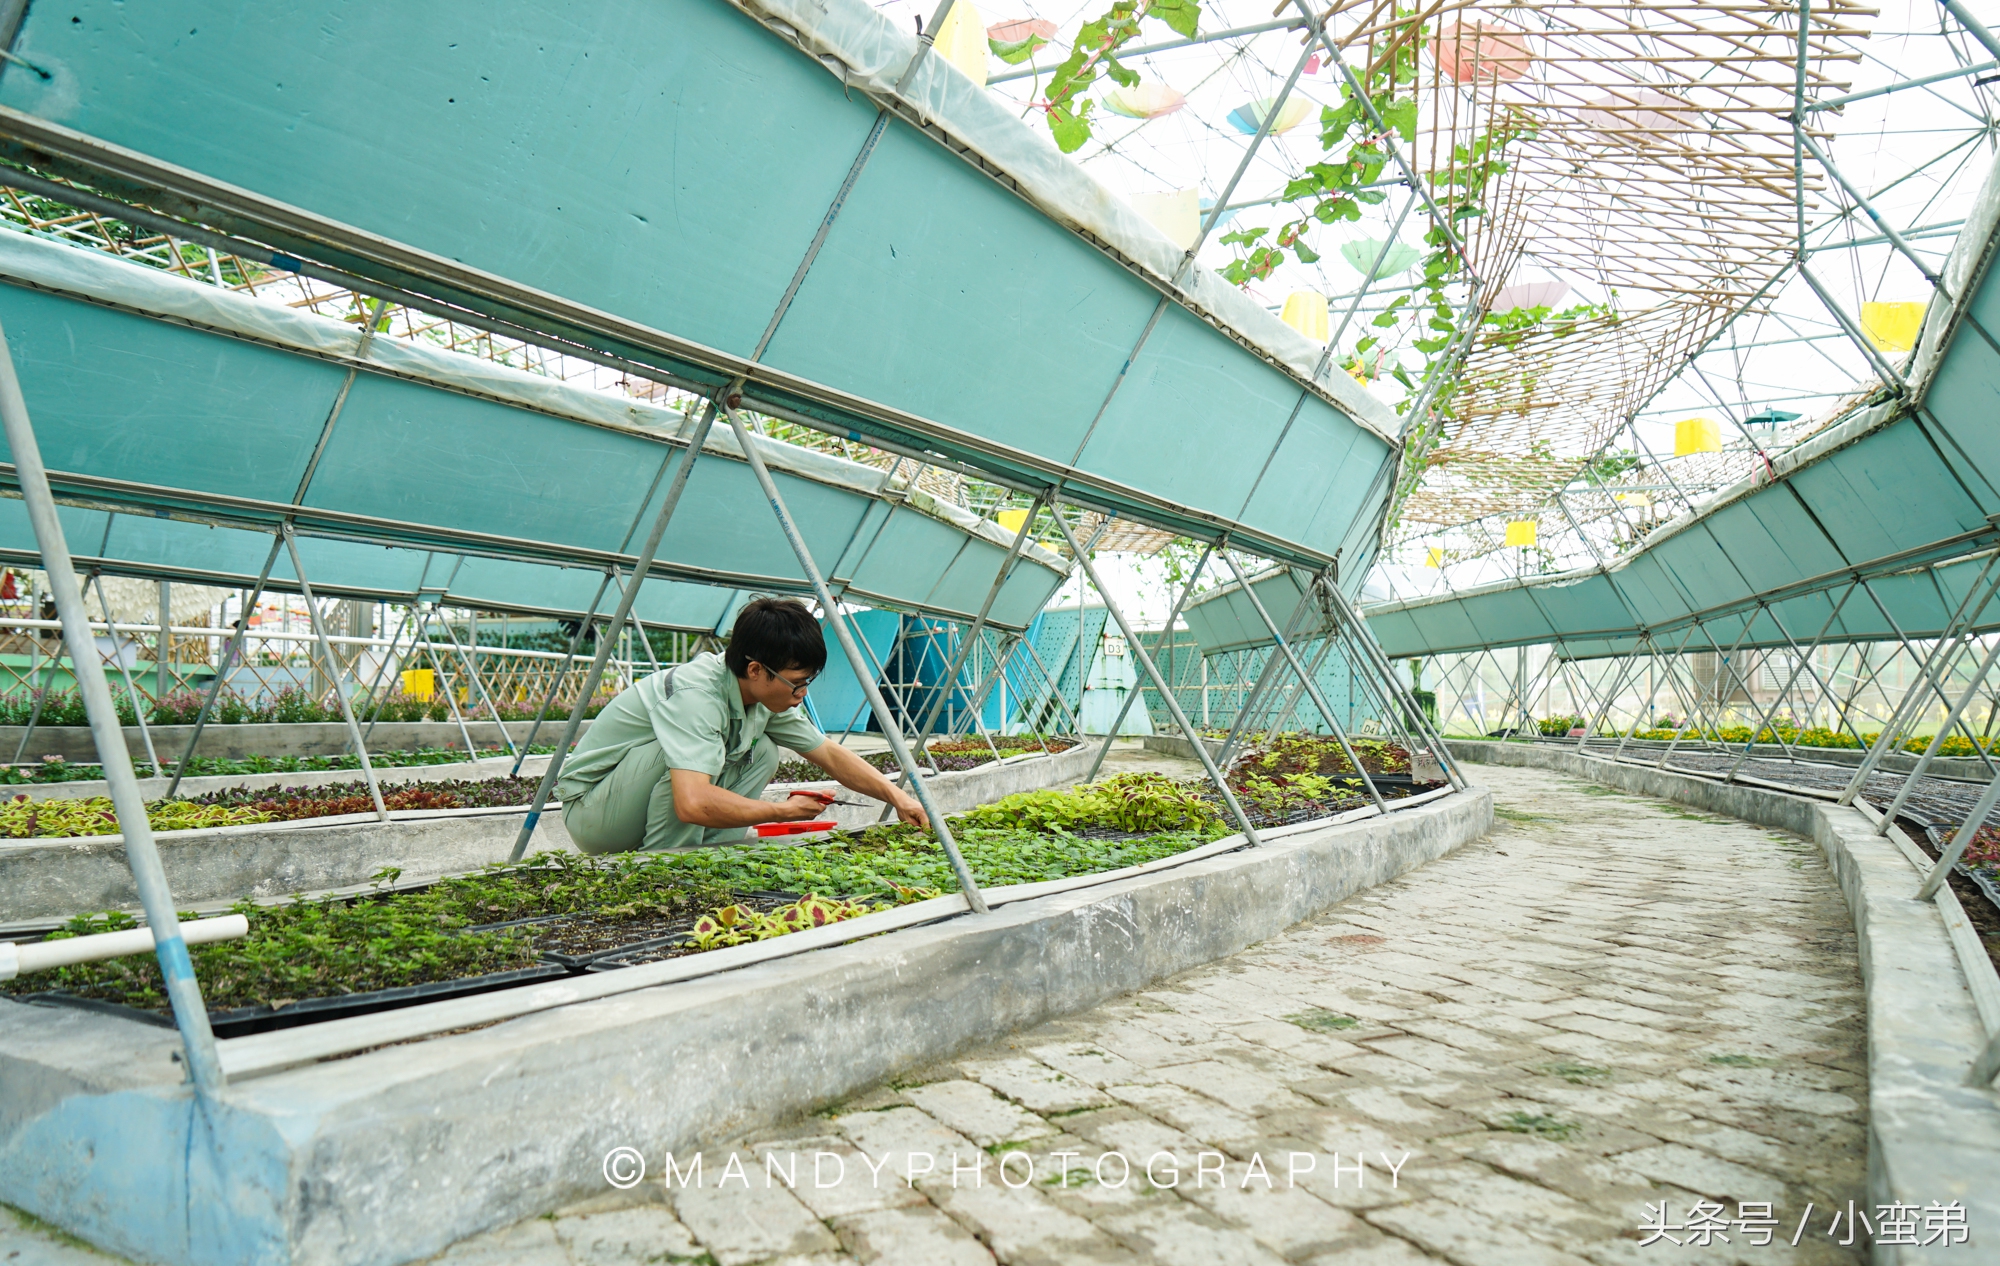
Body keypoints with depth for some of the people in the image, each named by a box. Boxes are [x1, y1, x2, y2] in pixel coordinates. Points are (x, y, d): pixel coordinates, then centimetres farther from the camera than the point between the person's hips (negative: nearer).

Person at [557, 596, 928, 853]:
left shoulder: (765, 693, -5)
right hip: (590, 809, -8)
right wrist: (783, 811, -30)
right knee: (695, 749, -31)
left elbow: (831, 755, 5)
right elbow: (693, 804, -44)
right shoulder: (694, 695, -32)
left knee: (761, 752, -5)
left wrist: (896, 795, -6)